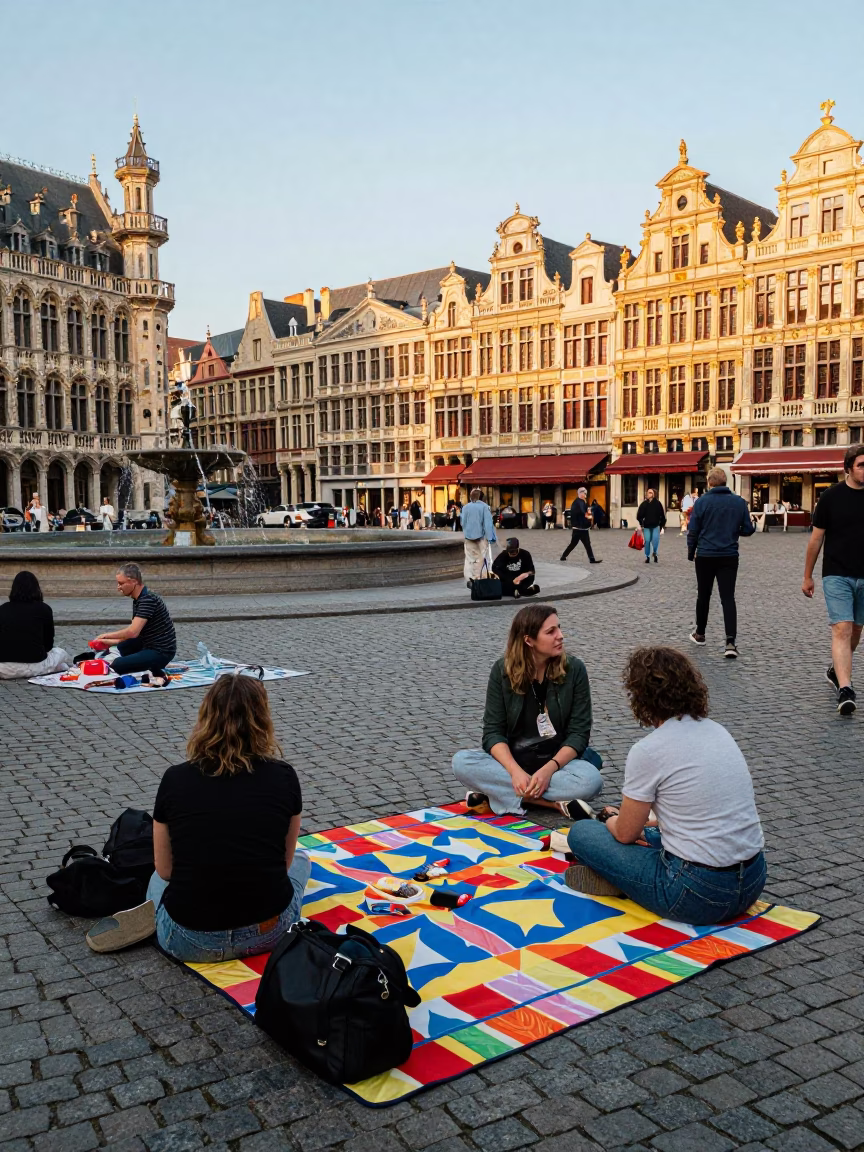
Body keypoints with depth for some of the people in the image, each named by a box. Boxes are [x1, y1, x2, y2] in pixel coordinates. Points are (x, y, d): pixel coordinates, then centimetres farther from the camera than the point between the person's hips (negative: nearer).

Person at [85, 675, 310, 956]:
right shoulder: (283, 777, -5)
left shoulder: (175, 779, -4)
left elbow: (165, 870, 7)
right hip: (268, 933, -1)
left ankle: (156, 914, 6)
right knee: (300, 859, 33)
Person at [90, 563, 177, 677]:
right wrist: (111, 641, 4)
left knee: (116, 666, -17)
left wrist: (107, 635, -15)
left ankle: (154, 670, -5)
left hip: (161, 652, -10)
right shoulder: (138, 600, 9)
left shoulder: (148, 599, -23)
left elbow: (132, 632, -29)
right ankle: (150, 666, 13)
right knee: (121, 646, 29)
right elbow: (134, 631, 14)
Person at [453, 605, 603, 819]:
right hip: (512, 760, 1)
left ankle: (497, 794, -24)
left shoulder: (574, 669, -8)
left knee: (591, 779, -33)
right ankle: (555, 803, -25)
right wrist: (516, 771, -27)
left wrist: (549, 769, -25)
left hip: (559, 759, -1)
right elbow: (493, 731, -9)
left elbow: (579, 732, -9)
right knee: (462, 762, -26)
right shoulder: (502, 670, -7)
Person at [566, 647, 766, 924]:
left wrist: (613, 823, 21)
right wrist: (646, 822, 28)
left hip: (699, 896, -7)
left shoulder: (647, 751, -15)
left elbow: (625, 833, -2)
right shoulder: (717, 731, 7)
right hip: (753, 883, 8)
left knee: (581, 832, 6)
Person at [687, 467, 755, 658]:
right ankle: (731, 642, -14)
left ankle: (700, 633, 32)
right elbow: (747, 530, 3)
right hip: (729, 557, 1)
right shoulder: (739, 502, 0)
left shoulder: (702, 502, -6)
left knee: (703, 596, 16)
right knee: (728, 598, 0)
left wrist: (691, 552, 10)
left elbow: (693, 531, -4)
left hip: (705, 556, -1)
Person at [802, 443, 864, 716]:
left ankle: (836, 670, 37)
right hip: (837, 575, -3)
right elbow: (816, 538, 2)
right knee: (842, 630, -13)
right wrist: (807, 576, 5)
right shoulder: (832, 496, -4)